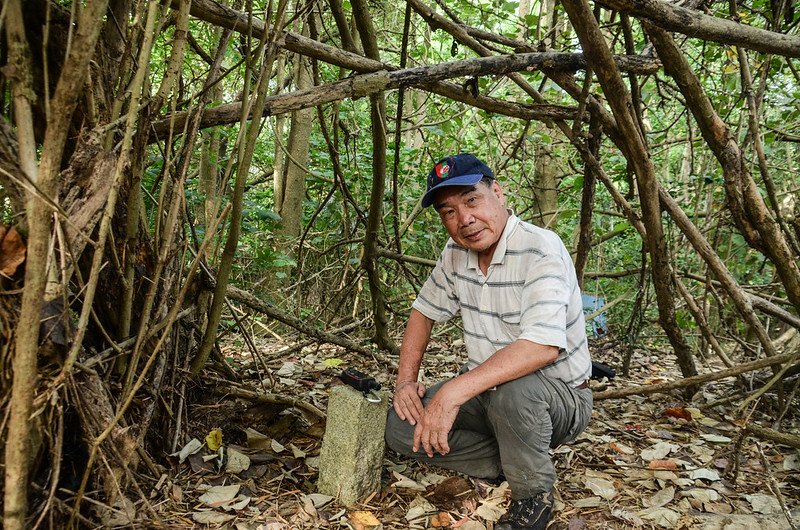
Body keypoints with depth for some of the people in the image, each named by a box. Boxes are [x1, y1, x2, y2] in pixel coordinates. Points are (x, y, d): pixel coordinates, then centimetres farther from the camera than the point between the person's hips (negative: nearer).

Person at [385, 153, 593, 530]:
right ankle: (508, 461, 3)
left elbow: (544, 345, -37)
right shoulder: (456, 253, -1)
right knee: (401, 426, -12)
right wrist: (405, 380, -1)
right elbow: (424, 311, 13)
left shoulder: (540, 250, -24)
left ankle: (533, 494, -10)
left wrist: (454, 392, -41)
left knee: (512, 389, -39)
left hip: (558, 399, -6)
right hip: (486, 394, 6)